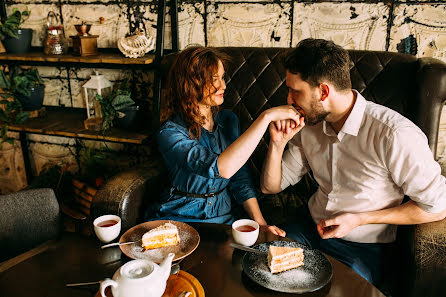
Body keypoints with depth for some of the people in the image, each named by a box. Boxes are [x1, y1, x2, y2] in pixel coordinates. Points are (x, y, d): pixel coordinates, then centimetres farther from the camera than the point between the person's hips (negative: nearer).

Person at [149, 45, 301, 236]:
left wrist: (260, 222, -9)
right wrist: (266, 117, -31)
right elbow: (221, 168, -32)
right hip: (179, 218, -4)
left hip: (224, 217, 4)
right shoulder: (171, 132, -16)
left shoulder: (228, 120, 5)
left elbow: (240, 179, 5)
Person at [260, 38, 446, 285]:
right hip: (310, 224, 5)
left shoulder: (394, 134, -25)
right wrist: (278, 142, -16)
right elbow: (271, 186, 3)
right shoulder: (308, 124, -5)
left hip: (361, 246, -4)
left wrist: (359, 219, -17)